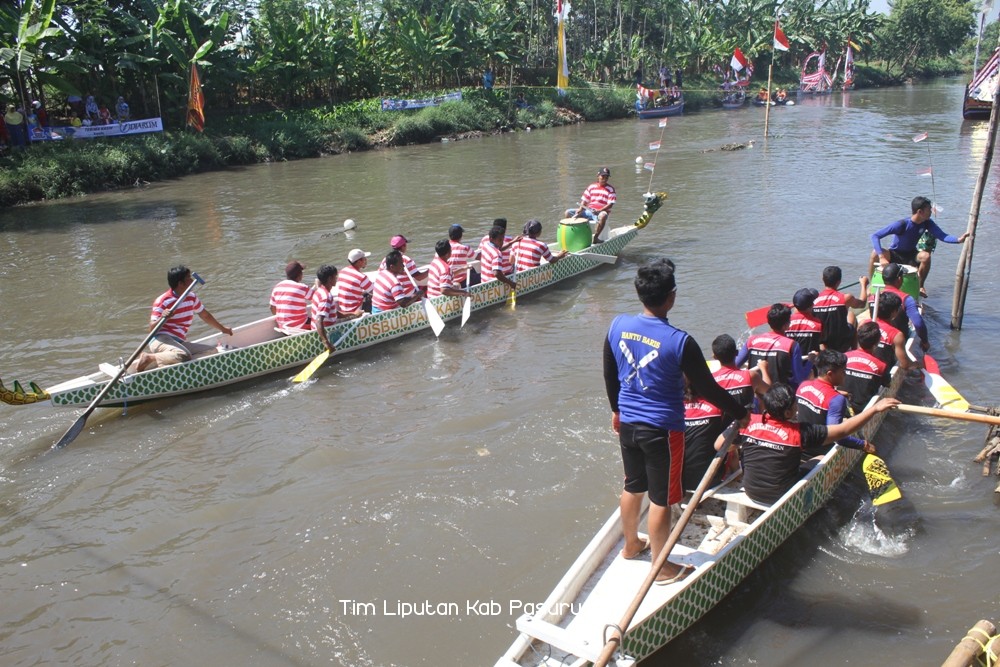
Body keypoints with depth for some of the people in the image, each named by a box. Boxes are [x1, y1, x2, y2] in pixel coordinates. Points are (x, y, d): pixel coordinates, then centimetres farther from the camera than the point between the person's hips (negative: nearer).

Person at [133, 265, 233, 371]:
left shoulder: (191, 298, 14)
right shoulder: (163, 301, -8)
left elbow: (205, 315, 31)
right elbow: (152, 328, -10)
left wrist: (222, 329, 40)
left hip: (179, 343, 9)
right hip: (161, 340, -9)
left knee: (212, 351, -12)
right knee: (183, 356, -39)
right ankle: (148, 358, -18)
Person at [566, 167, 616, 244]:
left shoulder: (610, 189, -1)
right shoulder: (591, 187, 11)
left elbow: (610, 204, -11)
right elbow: (584, 200, 12)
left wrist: (599, 211, -25)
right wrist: (580, 209, -9)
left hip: (601, 212, -4)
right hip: (589, 211, 5)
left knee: (603, 216, -44)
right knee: (568, 212, -7)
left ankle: (595, 237, -31)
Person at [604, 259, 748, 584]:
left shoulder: (618, 326, -6)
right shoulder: (679, 342, -23)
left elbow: (609, 375, 7)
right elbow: (707, 389, -13)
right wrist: (740, 413, 3)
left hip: (628, 423, 6)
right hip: (662, 430, -6)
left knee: (633, 486, 24)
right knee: (661, 499, 9)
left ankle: (631, 545, 43)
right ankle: (661, 567, 24)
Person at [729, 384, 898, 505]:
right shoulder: (799, 432, -20)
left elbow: (718, 446, -4)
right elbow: (843, 430, -14)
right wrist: (874, 409, -7)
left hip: (750, 491, 3)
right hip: (780, 497, -2)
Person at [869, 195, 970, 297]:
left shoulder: (927, 223, -12)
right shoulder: (901, 224, -26)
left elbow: (942, 236, -19)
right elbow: (875, 236, -31)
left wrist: (958, 239, -40)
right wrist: (882, 257, -42)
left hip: (910, 255, 3)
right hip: (894, 254, -3)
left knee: (926, 256, -31)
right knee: (875, 254, -35)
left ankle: (920, 286, -7)